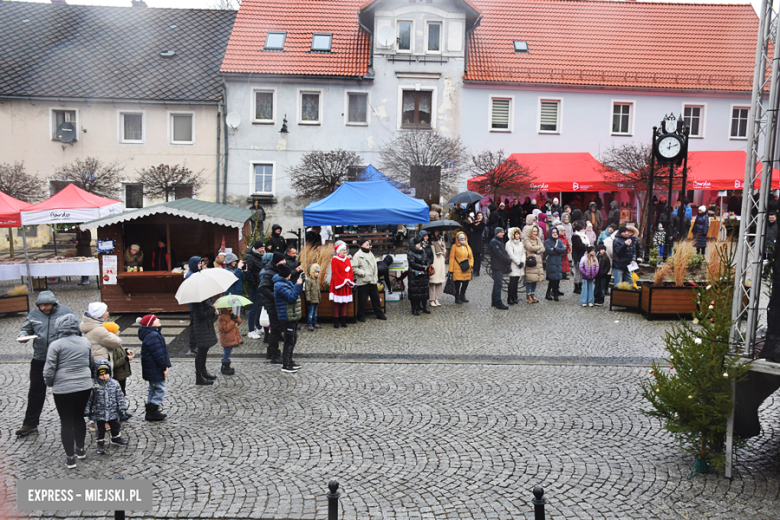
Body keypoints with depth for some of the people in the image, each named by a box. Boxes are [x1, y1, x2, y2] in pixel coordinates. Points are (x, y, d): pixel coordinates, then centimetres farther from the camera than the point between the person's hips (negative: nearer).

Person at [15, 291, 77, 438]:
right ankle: (30, 423, 24)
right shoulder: (34, 314, 1)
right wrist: (23, 335, -10)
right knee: (36, 391, 11)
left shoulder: (66, 312, -8)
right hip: (39, 360, 3)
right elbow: (26, 329, 12)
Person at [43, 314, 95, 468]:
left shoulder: (56, 345, -11)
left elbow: (49, 370, -10)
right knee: (79, 417, 21)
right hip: (84, 387, 4)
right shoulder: (85, 342, 4)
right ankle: (80, 449, 33)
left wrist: (50, 383, 8)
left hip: (63, 389, -4)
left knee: (66, 422, 6)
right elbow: (92, 364, 15)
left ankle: (70, 457, 11)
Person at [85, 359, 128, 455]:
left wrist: (122, 408, 0)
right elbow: (88, 399, -8)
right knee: (100, 429, 9)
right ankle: (100, 443, 26)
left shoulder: (114, 384, -4)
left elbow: (120, 397, 2)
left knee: (115, 426, 18)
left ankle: (116, 438, 41)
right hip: (99, 413, -3)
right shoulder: (93, 385, -13)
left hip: (113, 412, 3)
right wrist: (87, 411, -7)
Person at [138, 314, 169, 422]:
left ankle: (150, 411, 27)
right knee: (160, 389, -4)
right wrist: (164, 367, -18)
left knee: (153, 389, 19)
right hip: (155, 369, -11)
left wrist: (165, 365, 19)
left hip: (151, 369, 11)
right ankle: (152, 412, -1)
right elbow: (158, 354, -24)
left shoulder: (154, 334, 11)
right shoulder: (153, 336, -24)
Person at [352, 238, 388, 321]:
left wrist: (376, 278, 15)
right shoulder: (357, 255, -8)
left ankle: (379, 314, 23)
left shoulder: (371, 254, 16)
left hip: (372, 281, 7)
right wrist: (363, 273, -18)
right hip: (363, 281, -6)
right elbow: (354, 268, -13)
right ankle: (361, 316, 12)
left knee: (376, 298, 12)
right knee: (362, 300, 1)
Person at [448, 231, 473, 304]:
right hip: (457, 269, -5)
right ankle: (457, 297, 10)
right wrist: (451, 270, -7)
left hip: (466, 269, 5)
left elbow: (471, 257, 19)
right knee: (458, 283, -4)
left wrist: (471, 265, 4)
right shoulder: (454, 247, -2)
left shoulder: (467, 246, 14)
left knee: (466, 282, 8)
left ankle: (462, 296, 26)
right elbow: (451, 258, -3)